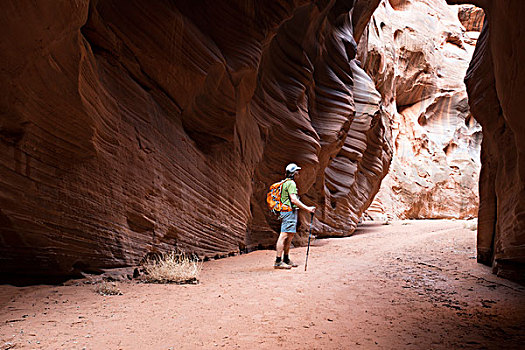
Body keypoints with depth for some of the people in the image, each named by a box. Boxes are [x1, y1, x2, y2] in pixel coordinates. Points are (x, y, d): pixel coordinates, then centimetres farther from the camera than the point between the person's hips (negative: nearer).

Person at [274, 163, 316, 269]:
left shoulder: (285, 183, 20)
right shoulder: (291, 183, -13)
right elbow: (294, 199, -22)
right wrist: (307, 208, -19)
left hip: (291, 212, 11)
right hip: (289, 212, -11)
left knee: (290, 235, 13)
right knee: (284, 235, -12)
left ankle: (286, 259, 20)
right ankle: (278, 261, -13)